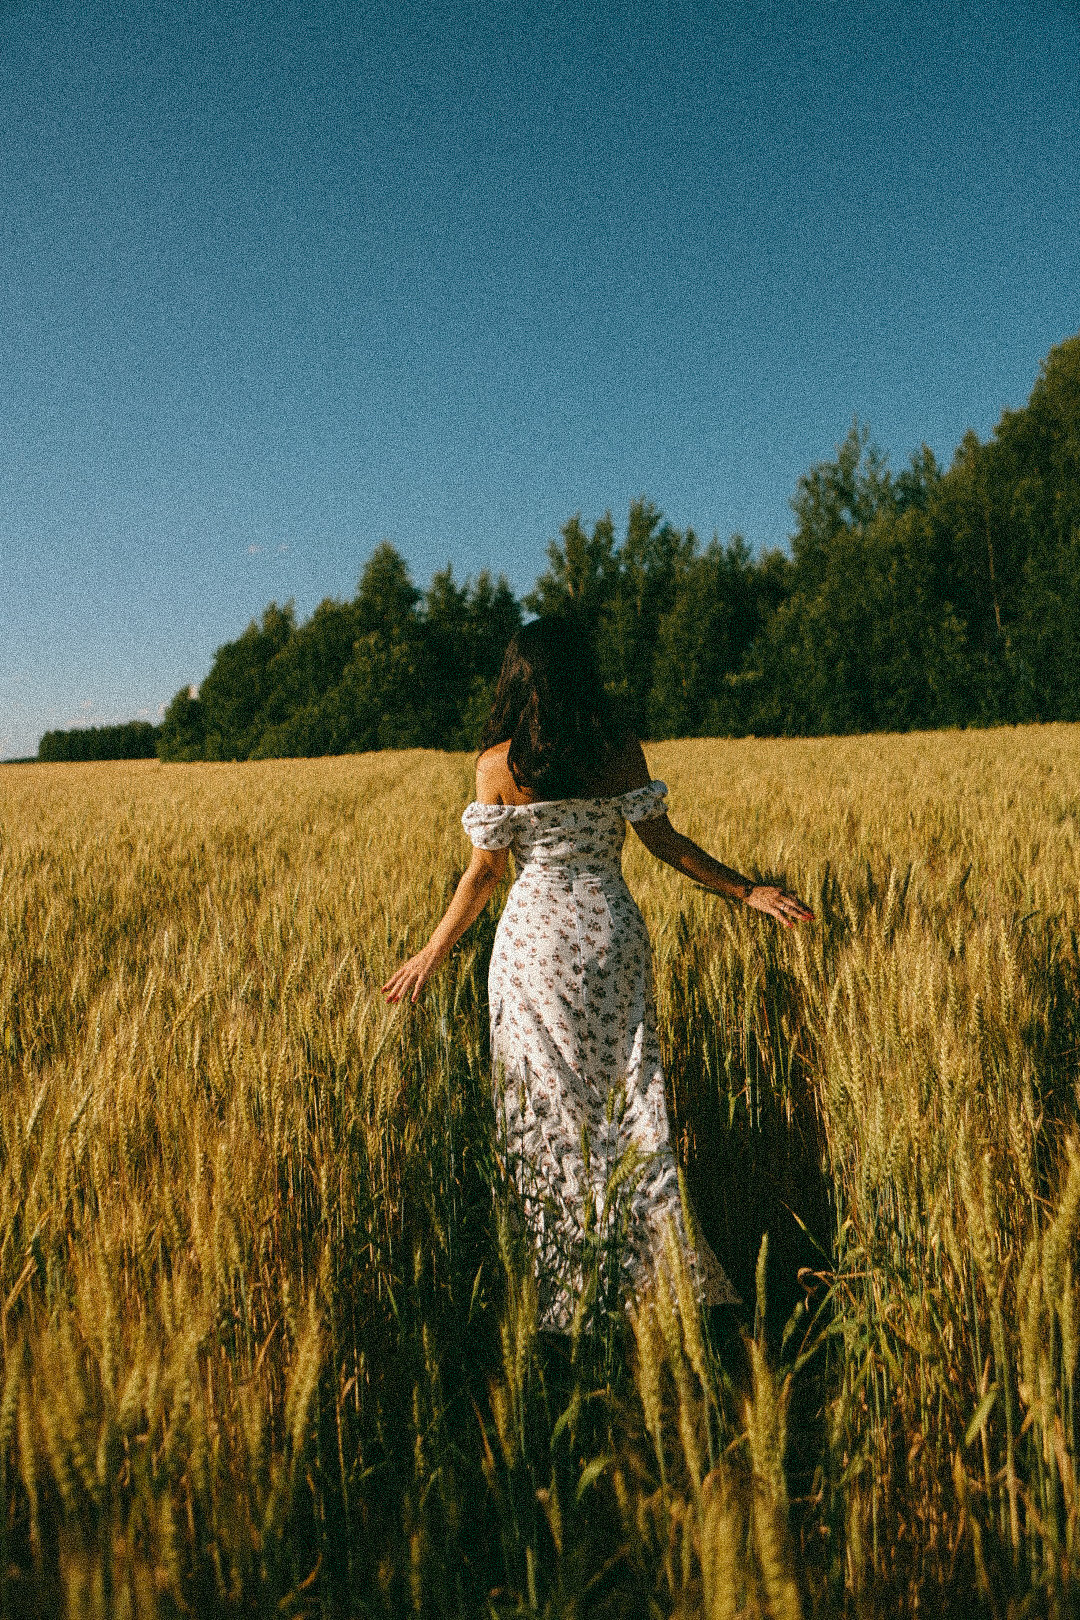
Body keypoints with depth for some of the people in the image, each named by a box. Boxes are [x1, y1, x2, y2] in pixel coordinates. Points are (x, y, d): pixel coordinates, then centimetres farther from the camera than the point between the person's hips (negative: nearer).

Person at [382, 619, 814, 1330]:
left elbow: (484, 874, -5)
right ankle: (668, 1270, 15)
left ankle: (565, 1293, 18)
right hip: (613, 928, 2)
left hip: (537, 938, -2)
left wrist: (432, 954, 5)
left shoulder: (499, 762, -6)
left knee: (551, 1109, 9)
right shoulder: (622, 749, -1)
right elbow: (665, 842, 0)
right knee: (630, 1094, 11)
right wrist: (748, 891, 10)